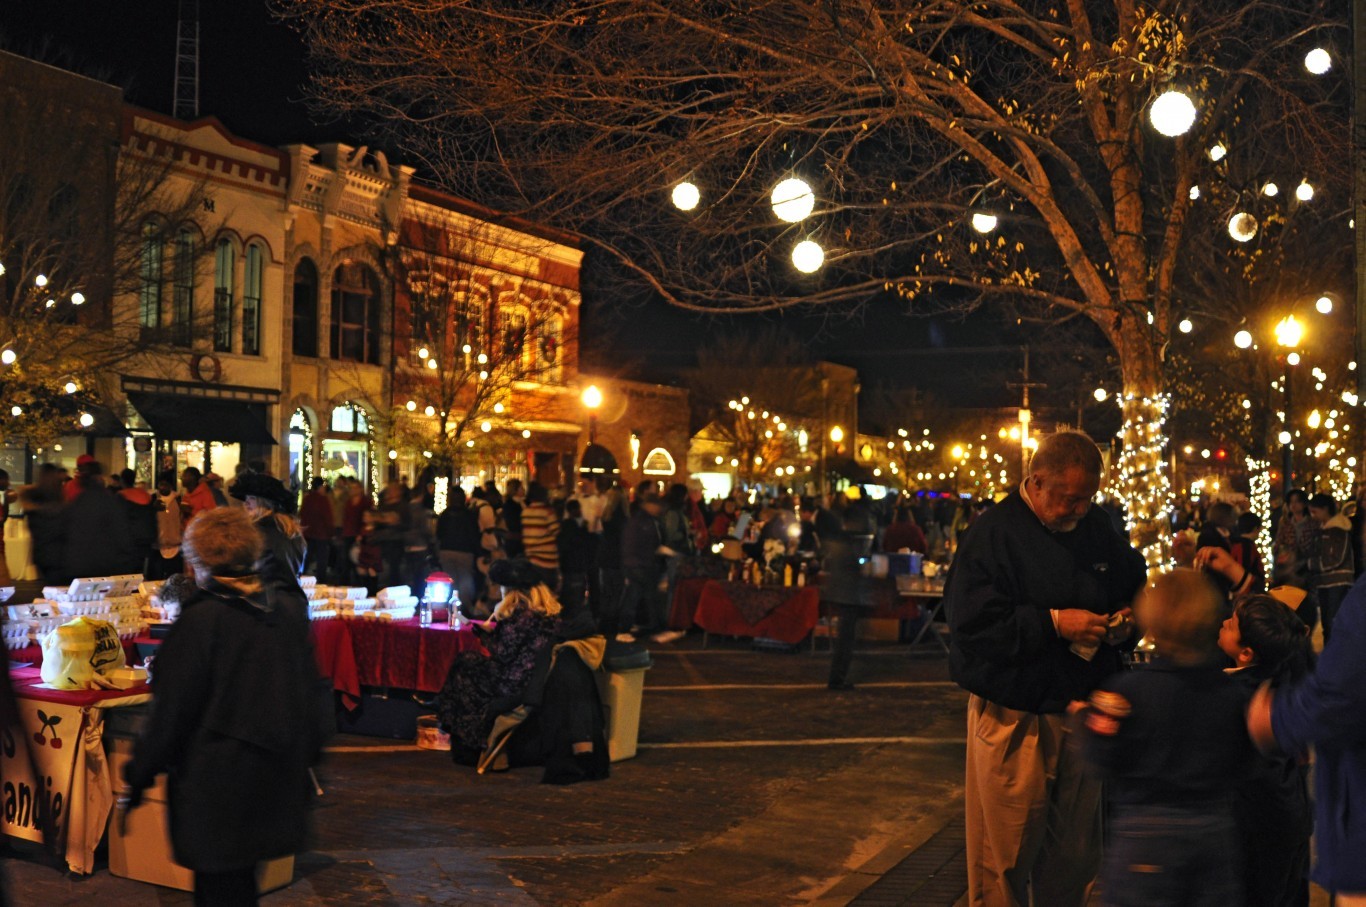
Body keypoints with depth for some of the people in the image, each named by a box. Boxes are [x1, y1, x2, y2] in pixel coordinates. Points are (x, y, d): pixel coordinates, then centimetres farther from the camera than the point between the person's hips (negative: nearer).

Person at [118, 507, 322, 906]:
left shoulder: (201, 619, -16)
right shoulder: (288, 606, 1)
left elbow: (170, 711, -13)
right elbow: (307, 689, 10)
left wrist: (135, 780, -2)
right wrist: (305, 754, 21)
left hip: (217, 780, -6)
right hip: (277, 779, 6)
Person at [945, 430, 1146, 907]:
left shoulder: (1098, 529, 7)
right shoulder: (994, 533, -12)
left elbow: (1136, 588, 22)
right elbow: (971, 624, -21)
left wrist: (1124, 621, -1)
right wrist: (1053, 623, -22)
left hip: (1082, 712, 6)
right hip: (1014, 719, -6)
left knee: (1076, 852, 16)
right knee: (1006, 855, 5)